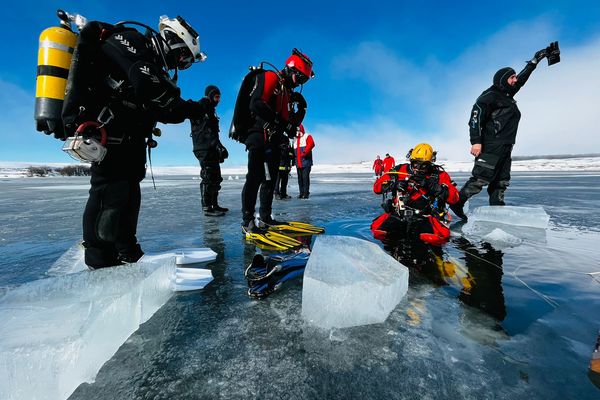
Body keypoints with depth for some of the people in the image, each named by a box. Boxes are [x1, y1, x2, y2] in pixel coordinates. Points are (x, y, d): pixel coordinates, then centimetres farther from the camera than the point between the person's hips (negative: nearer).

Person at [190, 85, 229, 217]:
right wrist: (219, 146, -26)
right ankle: (207, 208, -13)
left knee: (215, 177, 11)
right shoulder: (202, 108, -5)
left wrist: (219, 148, 19)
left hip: (211, 150, 10)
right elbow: (206, 132, -19)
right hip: (204, 149, -10)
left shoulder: (210, 111, 26)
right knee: (208, 177, -14)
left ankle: (214, 205, 18)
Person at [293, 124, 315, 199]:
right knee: (300, 178, 7)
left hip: (306, 162, -6)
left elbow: (311, 144, -17)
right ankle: (301, 193, 12)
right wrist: (293, 160, 16)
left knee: (305, 177, -10)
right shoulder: (295, 139, 22)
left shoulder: (307, 136, 2)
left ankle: (306, 193, -5)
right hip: (298, 163, 6)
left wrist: (304, 152, -26)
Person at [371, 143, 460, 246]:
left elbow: (454, 197, -2)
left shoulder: (438, 175, 8)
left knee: (435, 237, -33)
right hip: (398, 215, 1)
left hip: (425, 218, -1)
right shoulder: (400, 170, 9)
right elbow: (377, 187, 6)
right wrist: (394, 184, -12)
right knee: (377, 230, -24)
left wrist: (433, 186, -15)